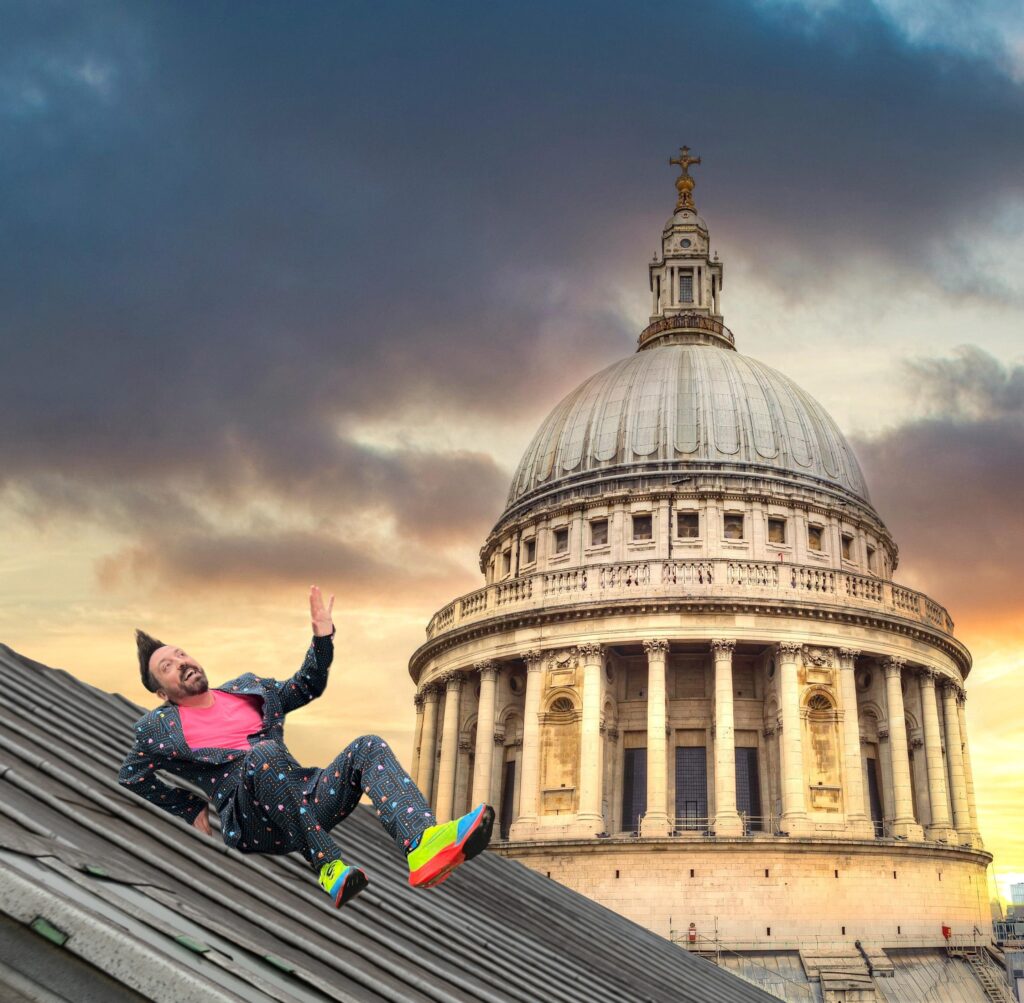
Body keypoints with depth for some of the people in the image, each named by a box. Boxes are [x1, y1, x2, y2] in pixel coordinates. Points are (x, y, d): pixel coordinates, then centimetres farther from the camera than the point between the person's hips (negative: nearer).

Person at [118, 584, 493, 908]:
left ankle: (422, 846, -47)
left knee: (369, 747, -21)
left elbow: (307, 687, 28)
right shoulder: (160, 728, 12)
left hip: (304, 800, 5)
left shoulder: (247, 688, 24)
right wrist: (191, 809, 12)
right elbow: (131, 777, 20)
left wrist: (323, 638, 11)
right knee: (265, 750, -35)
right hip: (253, 825, -5)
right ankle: (327, 865, -36)